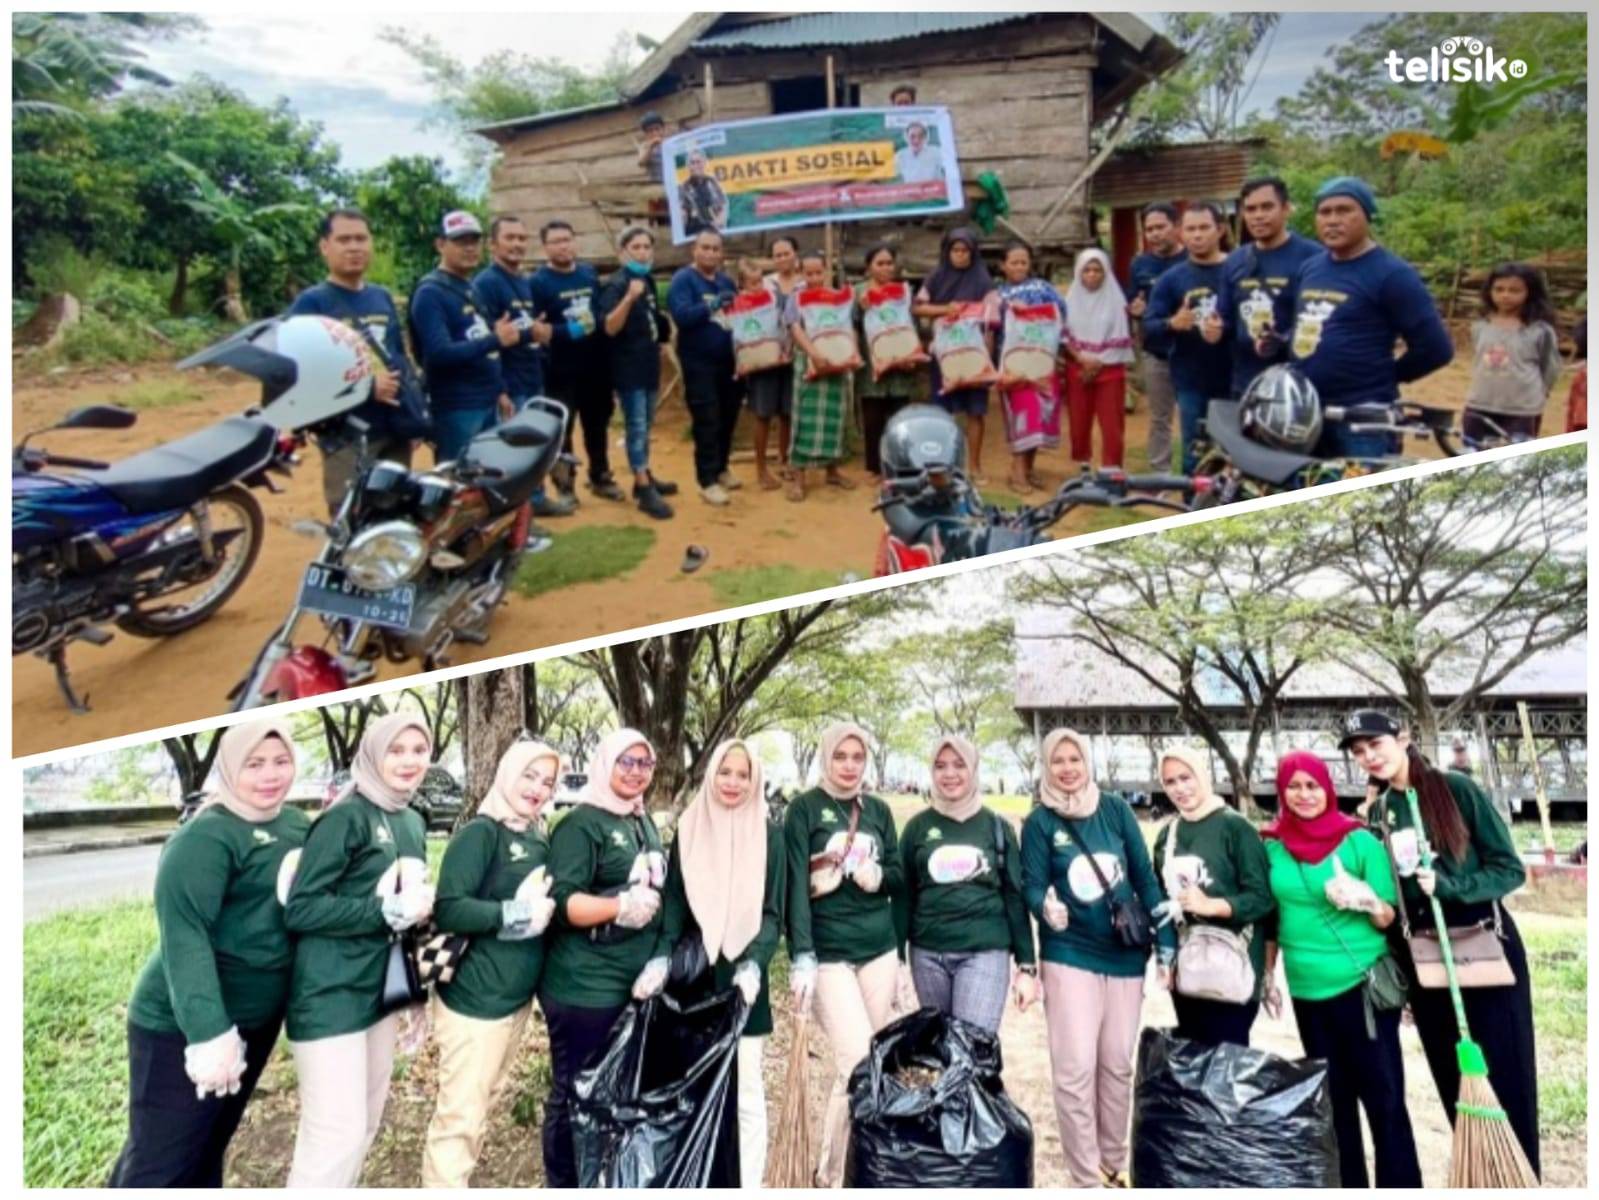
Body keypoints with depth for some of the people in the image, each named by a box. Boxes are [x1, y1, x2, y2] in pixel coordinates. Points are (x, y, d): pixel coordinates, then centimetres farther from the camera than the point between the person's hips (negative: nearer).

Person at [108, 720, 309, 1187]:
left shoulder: (298, 825, 3)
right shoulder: (206, 838, -19)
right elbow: (184, 936, -26)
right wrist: (209, 1032, -32)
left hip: (256, 1021, 7)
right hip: (184, 1029, -7)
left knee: (208, 1150, 22)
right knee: (159, 1166, 2)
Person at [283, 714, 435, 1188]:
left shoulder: (414, 823, 9)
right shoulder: (347, 817, -15)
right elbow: (299, 909, -20)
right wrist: (388, 911, -22)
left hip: (380, 992, 8)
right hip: (330, 996, -8)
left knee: (366, 1124, 17)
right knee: (337, 1134, -4)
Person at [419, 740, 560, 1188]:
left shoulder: (538, 839, 8)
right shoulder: (479, 833, -14)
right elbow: (448, 910, -23)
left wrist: (542, 908, -3)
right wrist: (516, 914, -22)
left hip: (518, 995, 8)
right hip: (475, 997, -8)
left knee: (485, 1102, 22)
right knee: (460, 1114, 0)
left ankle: (458, 1180, 38)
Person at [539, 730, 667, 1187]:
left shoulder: (645, 823, 12)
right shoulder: (581, 823, -12)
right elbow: (561, 902, -20)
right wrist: (620, 906, -32)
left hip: (637, 983, 8)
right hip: (585, 989, -8)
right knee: (575, 1093, 4)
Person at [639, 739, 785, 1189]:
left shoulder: (768, 835, -1)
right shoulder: (689, 830, 4)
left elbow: (772, 913, -2)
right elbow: (673, 904, 2)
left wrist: (753, 964, -18)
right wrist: (661, 958, -13)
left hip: (741, 976, -1)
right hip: (690, 975, 2)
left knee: (745, 1090, 2)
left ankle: (748, 1185, 14)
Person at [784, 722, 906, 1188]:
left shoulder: (879, 810, 9)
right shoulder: (805, 808, -5)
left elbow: (900, 879, 12)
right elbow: (795, 884, -12)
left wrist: (878, 874, -11)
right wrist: (801, 956, -20)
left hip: (880, 950, 5)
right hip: (829, 953, -5)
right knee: (856, 1062, -10)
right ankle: (830, 1175, 7)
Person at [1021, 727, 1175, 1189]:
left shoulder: (1116, 808, 0)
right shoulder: (1040, 821, -6)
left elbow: (1145, 878, 3)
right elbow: (1033, 887, -8)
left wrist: (1166, 943, 1)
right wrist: (1047, 909, -31)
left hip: (1126, 955, 3)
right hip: (1070, 957, -2)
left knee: (1118, 1066, 14)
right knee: (1075, 1069, -5)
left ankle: (1114, 1164, 32)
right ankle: (1087, 1179, 10)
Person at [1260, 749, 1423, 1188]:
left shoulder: (1358, 840, -9)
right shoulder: (1273, 846, 0)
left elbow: (1390, 919, -6)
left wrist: (1367, 901, -27)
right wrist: (1267, 975, 13)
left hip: (1362, 985, -4)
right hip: (1308, 991, 4)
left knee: (1384, 1099, 2)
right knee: (1332, 1099, 15)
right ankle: (1347, 1186, 29)